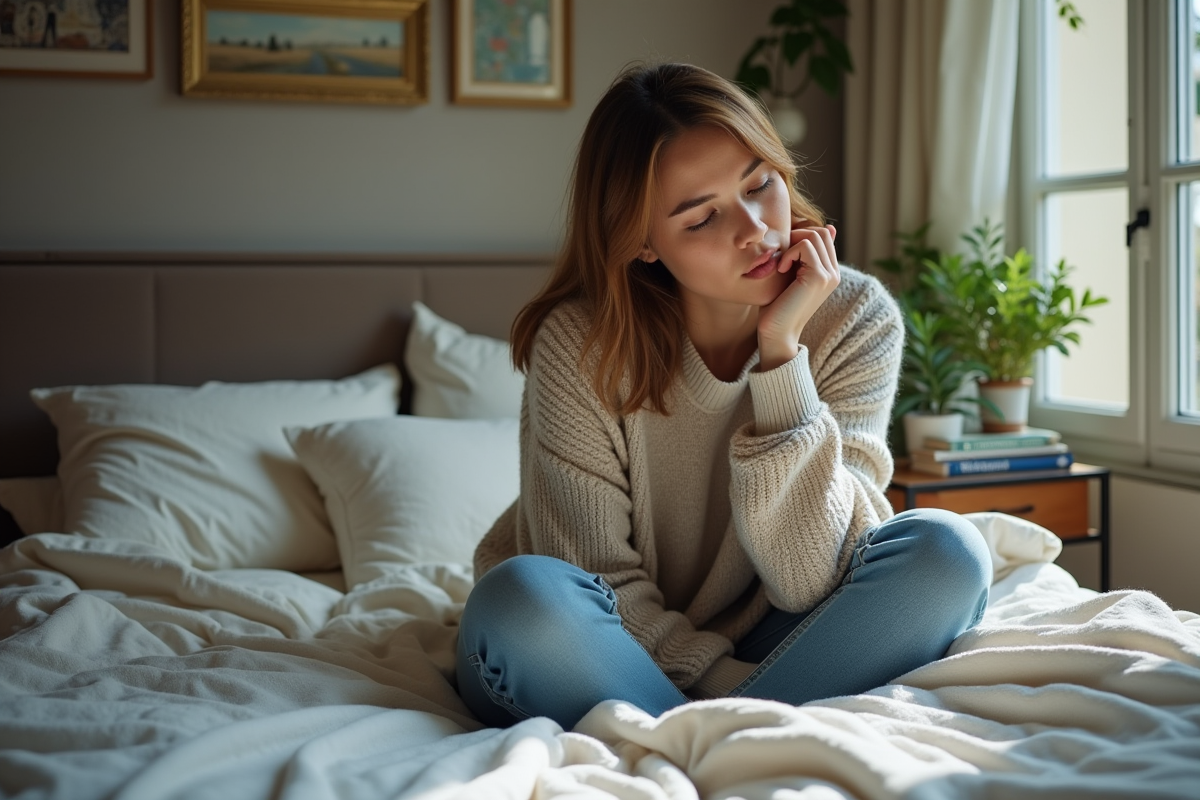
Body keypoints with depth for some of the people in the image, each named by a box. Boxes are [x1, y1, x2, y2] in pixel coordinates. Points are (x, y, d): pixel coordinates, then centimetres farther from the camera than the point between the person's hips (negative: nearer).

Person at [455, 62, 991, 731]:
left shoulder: (857, 319, -13)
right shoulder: (582, 345, -18)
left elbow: (809, 580, -21)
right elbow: (603, 581, -16)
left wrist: (780, 349, -25)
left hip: (770, 648, 2)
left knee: (945, 551, -24)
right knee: (521, 597, -34)